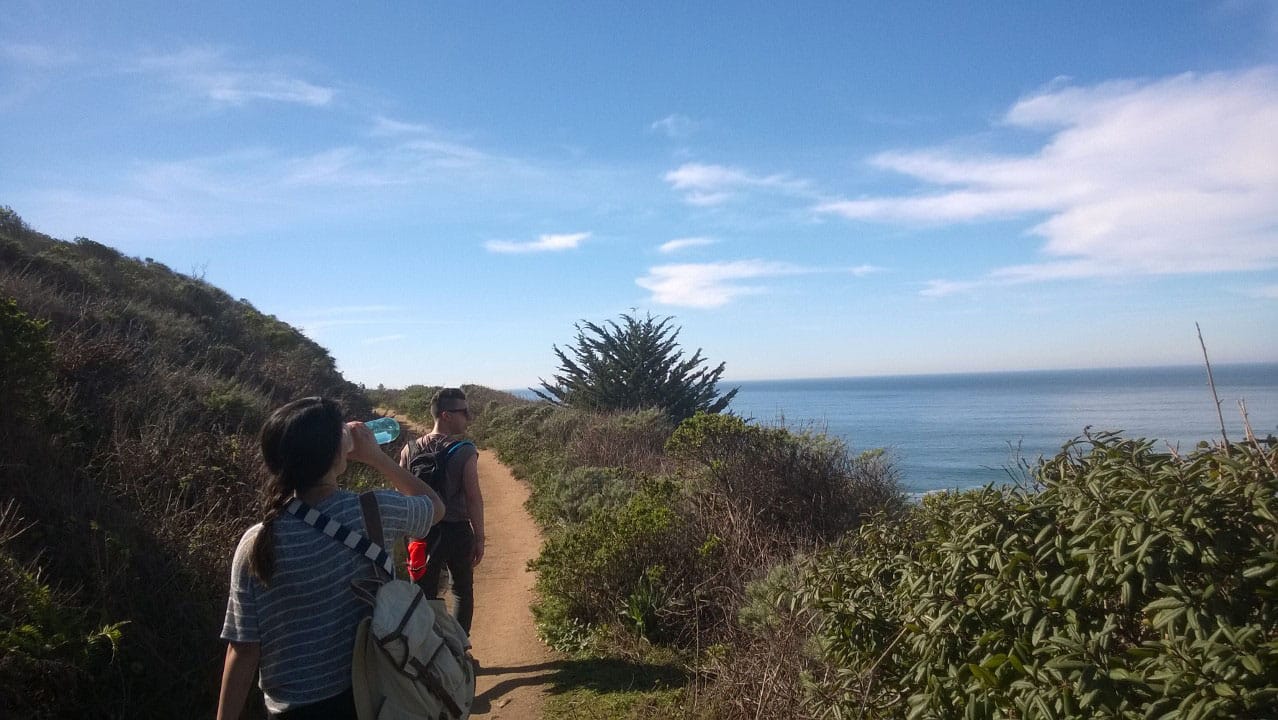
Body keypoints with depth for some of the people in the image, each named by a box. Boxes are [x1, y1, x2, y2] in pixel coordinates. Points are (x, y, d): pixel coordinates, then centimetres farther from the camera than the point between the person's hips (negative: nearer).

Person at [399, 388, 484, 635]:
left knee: (424, 593, 13)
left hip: (422, 531, 2)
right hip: (457, 531, -2)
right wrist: (479, 538, -5)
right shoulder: (465, 452, -15)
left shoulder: (410, 450, -3)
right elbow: (474, 498, -14)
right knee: (462, 589, 18)